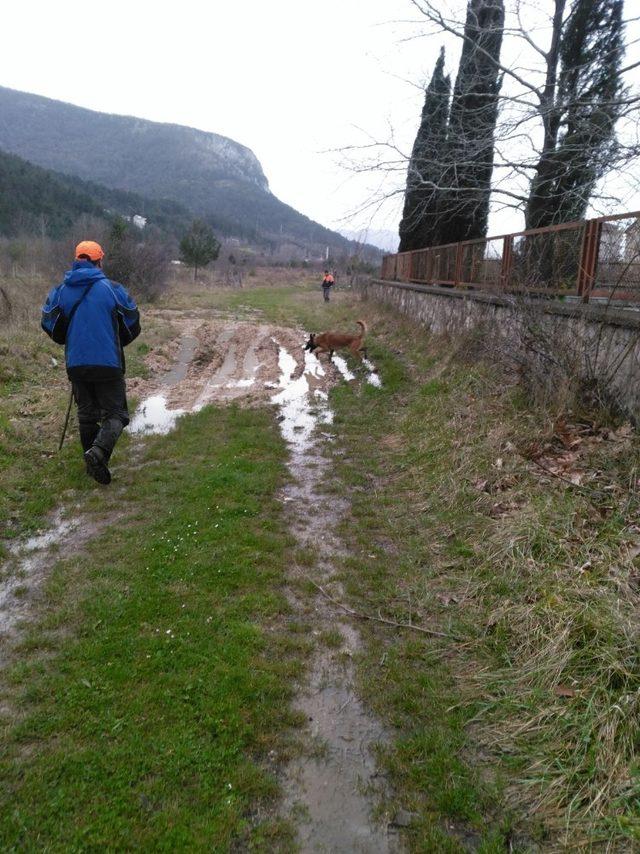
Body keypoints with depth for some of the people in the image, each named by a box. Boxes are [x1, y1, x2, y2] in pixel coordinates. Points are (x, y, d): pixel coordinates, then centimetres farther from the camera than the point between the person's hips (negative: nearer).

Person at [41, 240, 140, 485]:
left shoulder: (60, 291, 2)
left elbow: (50, 326, 6)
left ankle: (93, 462, 22)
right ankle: (99, 451, -22)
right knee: (115, 412, 3)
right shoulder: (112, 289, -6)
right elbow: (132, 326, 1)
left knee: (87, 413, 17)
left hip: (75, 363, 4)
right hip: (108, 363, -3)